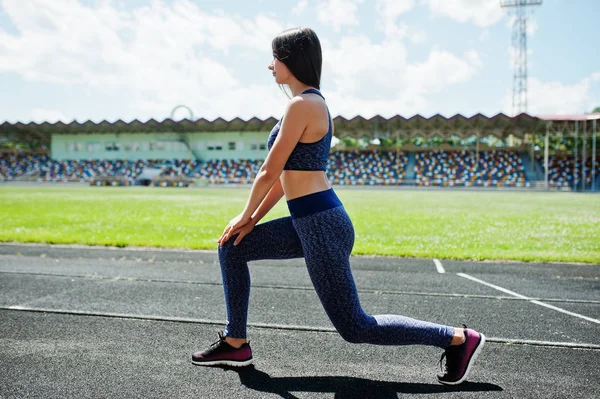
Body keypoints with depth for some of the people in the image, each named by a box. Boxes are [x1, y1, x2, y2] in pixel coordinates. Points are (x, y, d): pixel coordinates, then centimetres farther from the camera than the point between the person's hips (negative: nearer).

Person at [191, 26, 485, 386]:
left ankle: (459, 339, 10)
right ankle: (235, 345, 23)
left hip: (321, 225, -10)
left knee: (354, 327, 1)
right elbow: (287, 174, 17)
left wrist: (246, 215, 5)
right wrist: (254, 219, 16)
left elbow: (270, 173, -12)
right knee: (232, 248, 15)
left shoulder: (302, 104, -15)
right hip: (311, 221, 10)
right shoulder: (313, 101, 15)